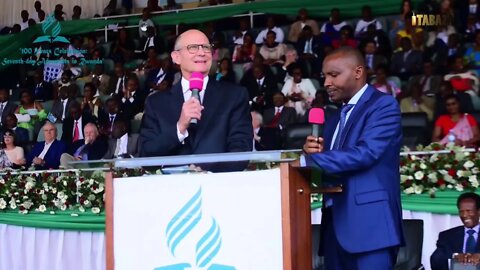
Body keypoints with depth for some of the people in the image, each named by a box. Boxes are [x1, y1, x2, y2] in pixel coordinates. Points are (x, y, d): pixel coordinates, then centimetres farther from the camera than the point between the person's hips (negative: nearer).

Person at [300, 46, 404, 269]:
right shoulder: (335, 119, 22)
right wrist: (314, 152, -3)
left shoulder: (383, 105, -4)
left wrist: (307, 161, -17)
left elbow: (365, 153, -18)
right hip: (336, 224, 8)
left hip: (368, 222, -8)